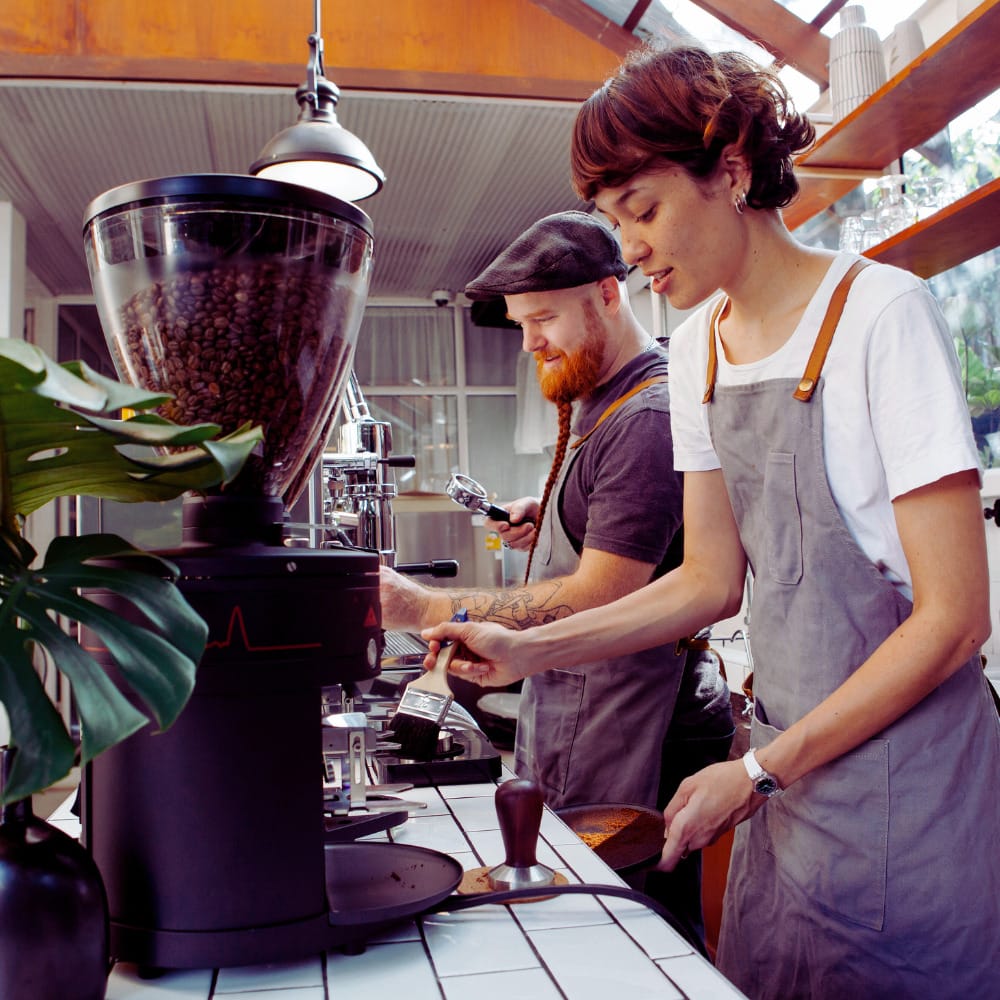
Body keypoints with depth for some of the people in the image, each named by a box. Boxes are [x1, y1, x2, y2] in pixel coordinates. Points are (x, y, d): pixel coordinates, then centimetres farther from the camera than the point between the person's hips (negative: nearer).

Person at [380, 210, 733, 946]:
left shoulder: (647, 420, -19)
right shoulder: (597, 404, 14)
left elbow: (598, 600, -24)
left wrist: (427, 609, -24)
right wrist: (547, 521, 9)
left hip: (633, 747, -10)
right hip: (583, 730, 10)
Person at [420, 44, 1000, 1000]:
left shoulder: (880, 313, -15)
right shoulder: (698, 348, 6)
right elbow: (712, 579, 8)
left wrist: (758, 772, -13)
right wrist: (529, 650, -2)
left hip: (900, 771, -6)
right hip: (786, 769, 6)